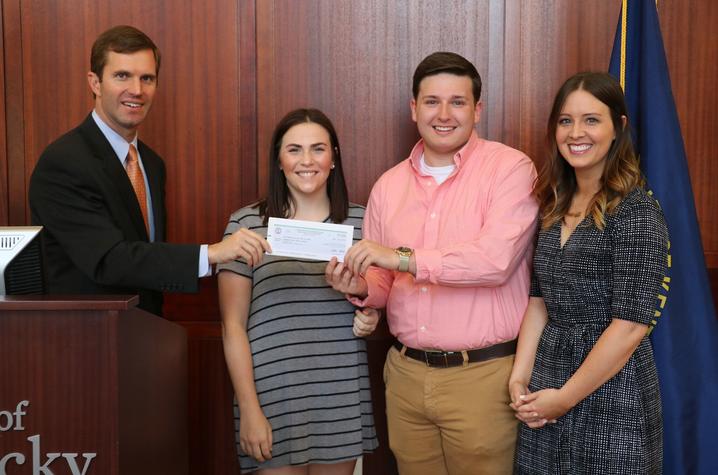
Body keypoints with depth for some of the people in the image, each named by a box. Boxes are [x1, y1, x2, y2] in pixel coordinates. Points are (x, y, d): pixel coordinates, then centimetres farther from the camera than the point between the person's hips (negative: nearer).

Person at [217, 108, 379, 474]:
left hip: (343, 398, 3)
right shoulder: (247, 224, -4)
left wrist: (370, 317, -3)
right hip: (274, 398, -3)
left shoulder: (359, 221, 4)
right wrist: (249, 409, -8)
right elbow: (233, 326, -3)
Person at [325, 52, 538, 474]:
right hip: (406, 374, 5)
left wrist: (403, 258, -23)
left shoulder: (510, 168, -8)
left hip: (482, 376, -5)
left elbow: (496, 259, -22)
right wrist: (361, 288, -9)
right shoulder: (389, 185, 9)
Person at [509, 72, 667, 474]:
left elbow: (630, 325, -18)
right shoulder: (557, 207, 8)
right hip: (546, 390, 6)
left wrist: (565, 397, -13)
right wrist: (520, 378, -1)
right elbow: (540, 300, 9)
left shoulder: (636, 212, -14)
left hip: (609, 397, -6)